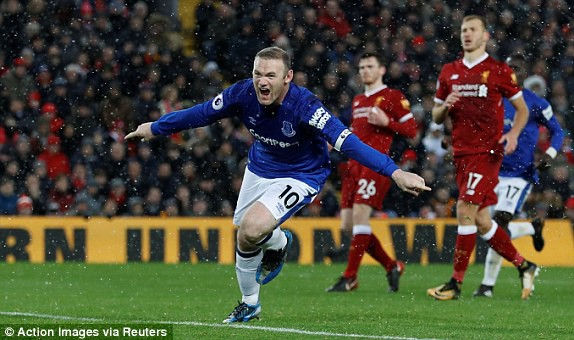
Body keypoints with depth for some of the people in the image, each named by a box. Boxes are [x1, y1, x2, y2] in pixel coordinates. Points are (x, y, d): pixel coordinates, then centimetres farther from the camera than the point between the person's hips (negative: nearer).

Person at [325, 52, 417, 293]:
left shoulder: (393, 97, 0)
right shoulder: (358, 101, 23)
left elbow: (411, 130, -3)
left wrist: (386, 122, -17)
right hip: (355, 164, 8)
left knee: (360, 215, -17)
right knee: (348, 225, 2)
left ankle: (350, 277, -13)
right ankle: (391, 266, 15)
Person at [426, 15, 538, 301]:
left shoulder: (499, 71, -1)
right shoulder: (449, 73, 13)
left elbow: (522, 108, 6)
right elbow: (436, 117, 18)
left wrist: (513, 133, -13)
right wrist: (446, 106, -5)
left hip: (487, 151, -6)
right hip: (461, 153, 6)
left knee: (465, 210, -15)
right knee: (480, 220, 7)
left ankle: (456, 283, -11)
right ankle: (523, 266, 23)